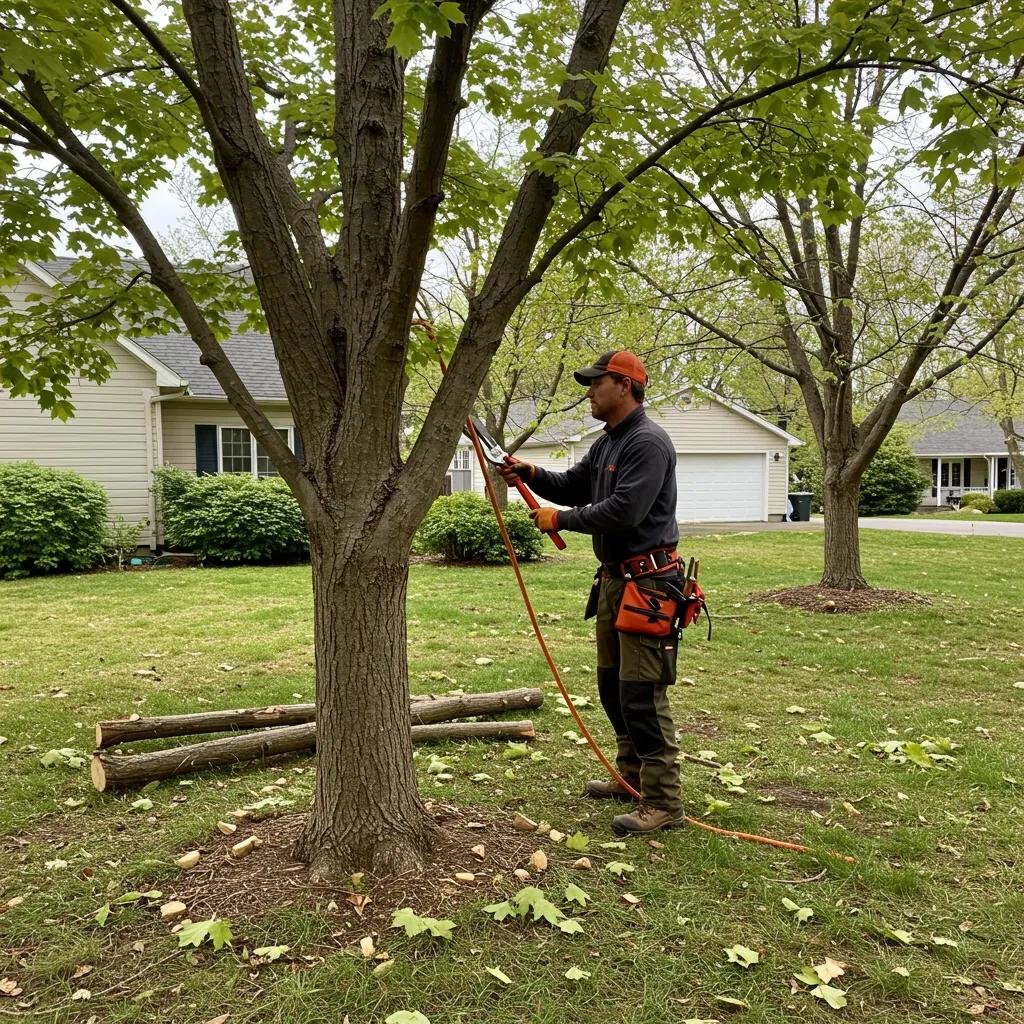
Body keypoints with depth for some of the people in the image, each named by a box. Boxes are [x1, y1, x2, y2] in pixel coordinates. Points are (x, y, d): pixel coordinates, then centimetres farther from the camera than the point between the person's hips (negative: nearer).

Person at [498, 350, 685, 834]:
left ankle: (663, 803, 1)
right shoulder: (607, 442, 16)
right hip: (613, 578, 11)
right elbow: (572, 486, 20)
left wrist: (561, 519, -13)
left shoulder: (648, 443, -16)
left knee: (641, 694, -8)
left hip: (645, 582, -11)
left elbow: (623, 511, -25)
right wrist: (530, 473, 2)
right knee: (612, 683, 18)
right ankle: (631, 777, 33)